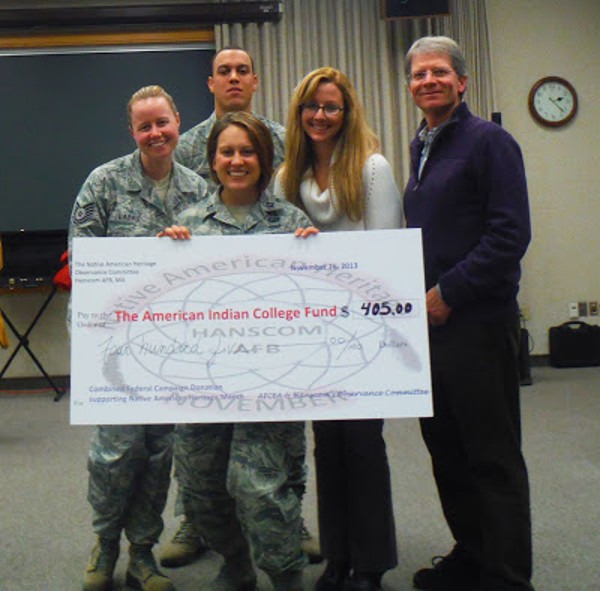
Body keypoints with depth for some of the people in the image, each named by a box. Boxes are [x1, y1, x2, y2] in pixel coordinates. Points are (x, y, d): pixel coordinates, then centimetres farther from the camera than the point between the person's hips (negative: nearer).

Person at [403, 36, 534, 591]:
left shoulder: (488, 140, -7)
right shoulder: (421, 148, 17)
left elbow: (510, 233, -16)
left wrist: (449, 291, -17)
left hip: (477, 320, -8)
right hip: (429, 319, 8)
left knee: (492, 456, 0)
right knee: (446, 447, 15)